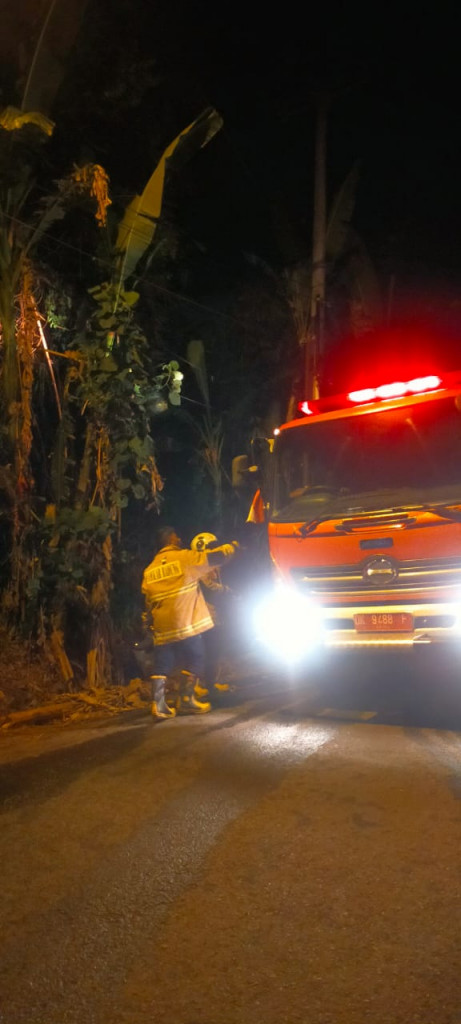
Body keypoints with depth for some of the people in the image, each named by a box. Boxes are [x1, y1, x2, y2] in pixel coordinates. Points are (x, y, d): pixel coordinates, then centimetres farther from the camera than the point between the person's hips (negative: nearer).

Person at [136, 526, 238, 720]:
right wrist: (232, 546, 20)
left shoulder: (149, 570, 14)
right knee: (194, 661, 8)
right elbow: (215, 558, 1)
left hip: (162, 629, 5)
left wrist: (149, 629, 18)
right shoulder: (185, 558, -2)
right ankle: (187, 698, 10)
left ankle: (158, 704, 4)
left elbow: (148, 603, 13)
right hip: (187, 624, -5)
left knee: (162, 665, 9)